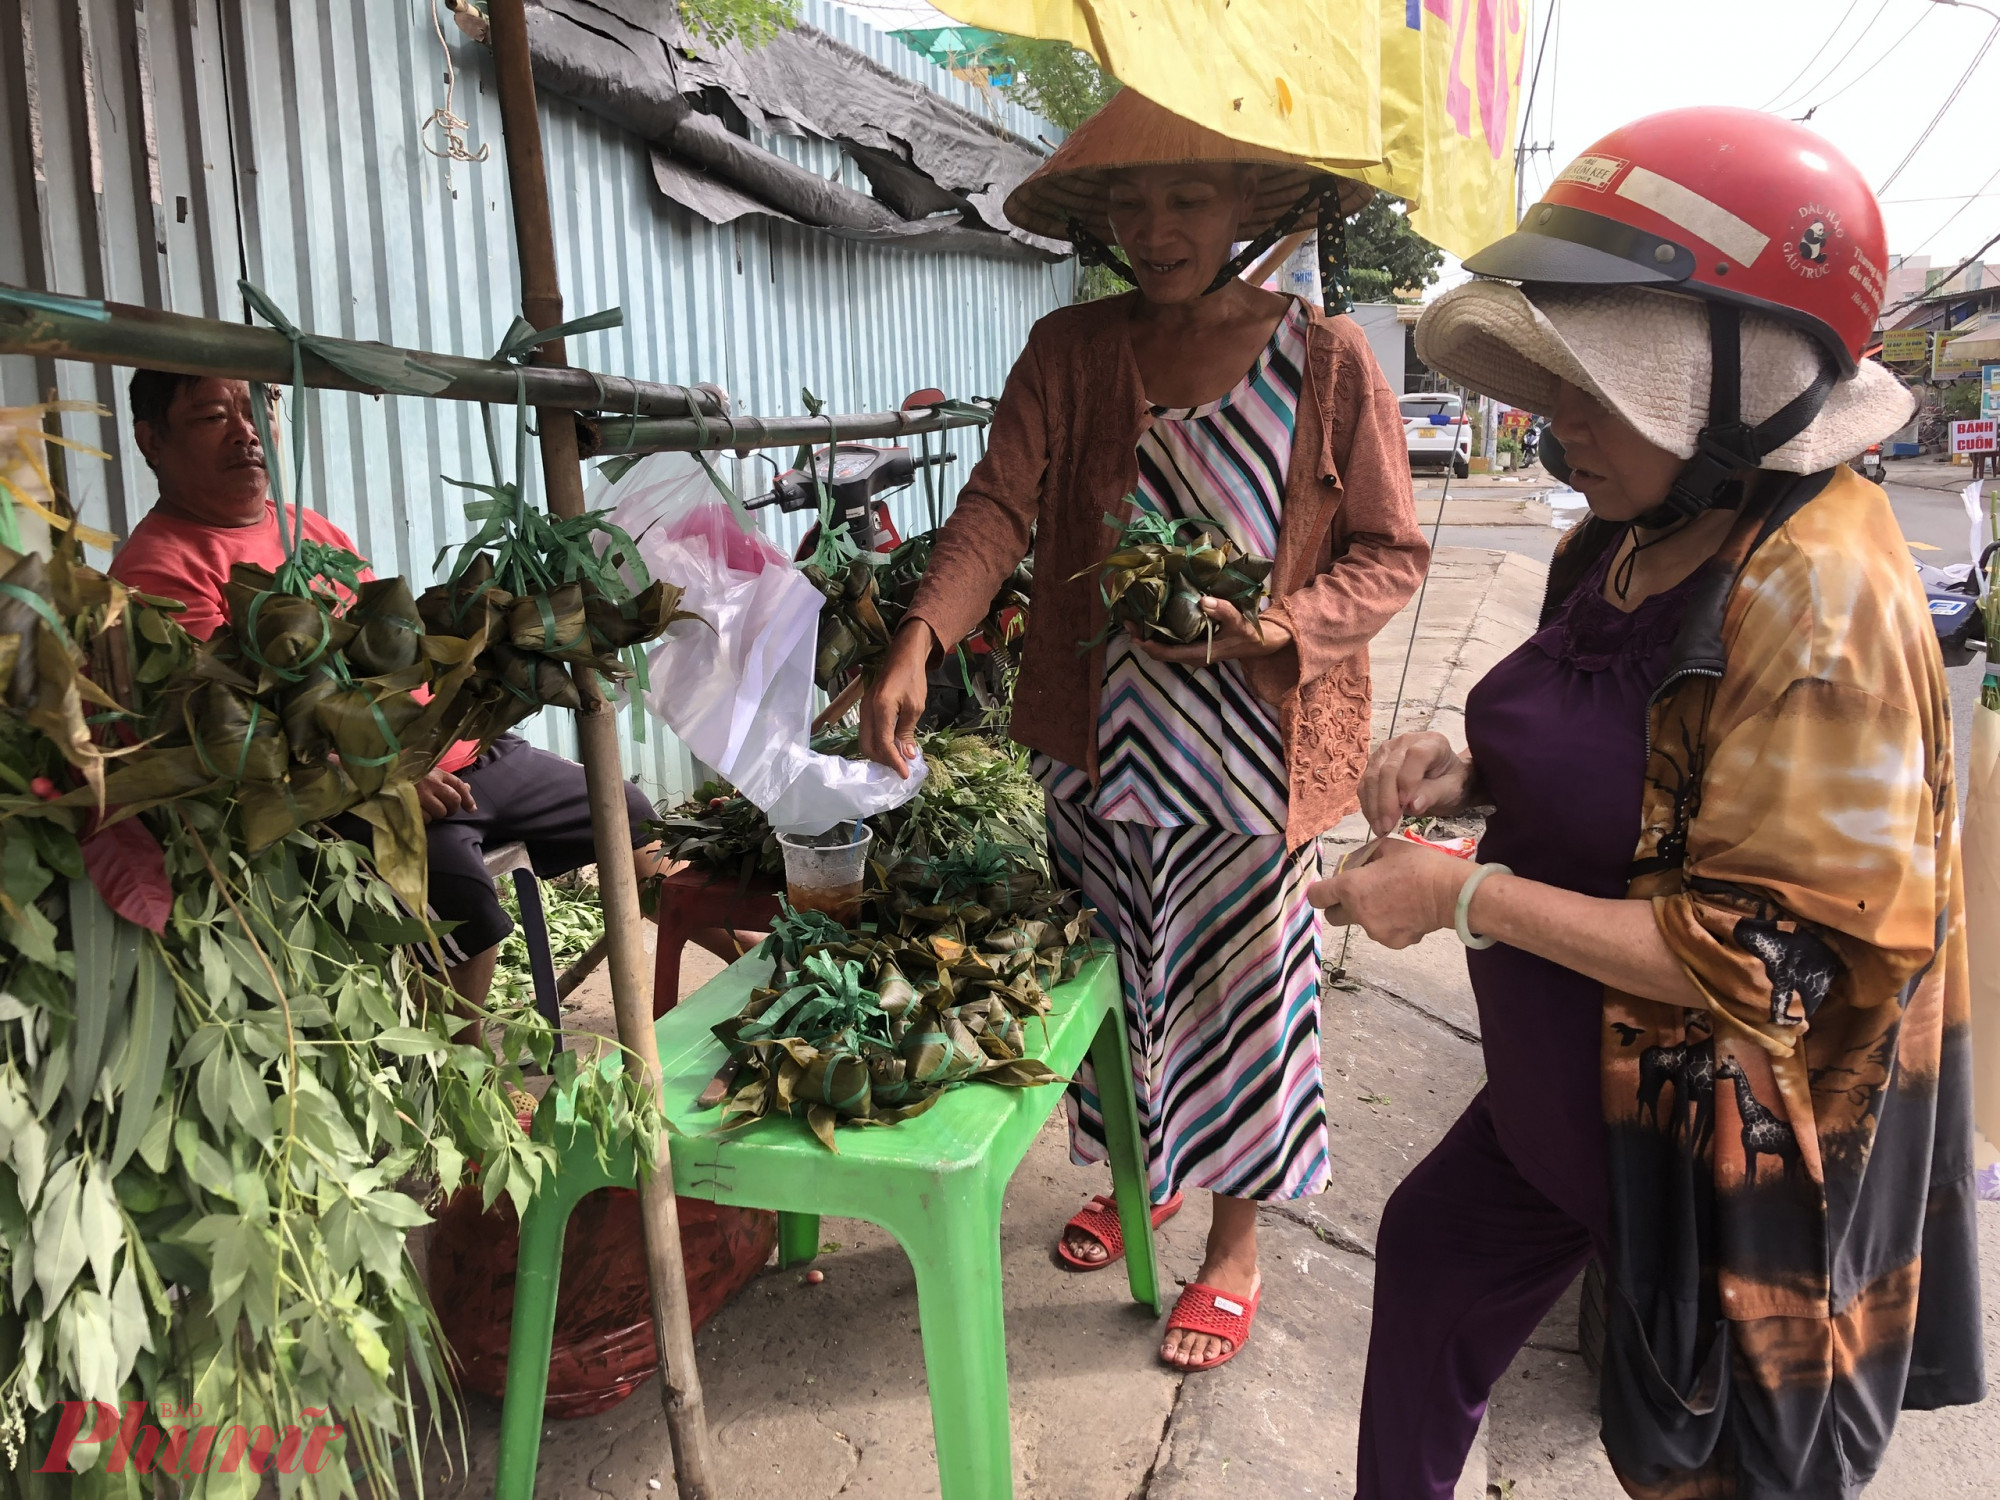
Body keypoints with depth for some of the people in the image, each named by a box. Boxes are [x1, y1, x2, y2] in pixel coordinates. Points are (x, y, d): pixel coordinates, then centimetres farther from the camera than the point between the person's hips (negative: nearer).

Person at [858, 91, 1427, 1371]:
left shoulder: (1329, 360, -4)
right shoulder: (1069, 353, 2)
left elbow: (1392, 553, -2)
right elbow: (1001, 505, -10)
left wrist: (1282, 623, -21)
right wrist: (919, 642, -27)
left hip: (1247, 751, -3)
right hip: (1098, 737, 3)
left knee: (1239, 989, 8)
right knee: (1117, 976, 17)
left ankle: (1236, 1241, 30)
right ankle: (1142, 1173, 43)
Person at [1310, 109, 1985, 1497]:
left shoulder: (1817, 594, -28)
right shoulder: (1633, 542, -1)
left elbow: (1770, 956, -28)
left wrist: (1469, 898, -25)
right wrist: (1470, 776, -7)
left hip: (1728, 1144, -9)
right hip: (1576, 1093, 9)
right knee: (1433, 1260, 25)